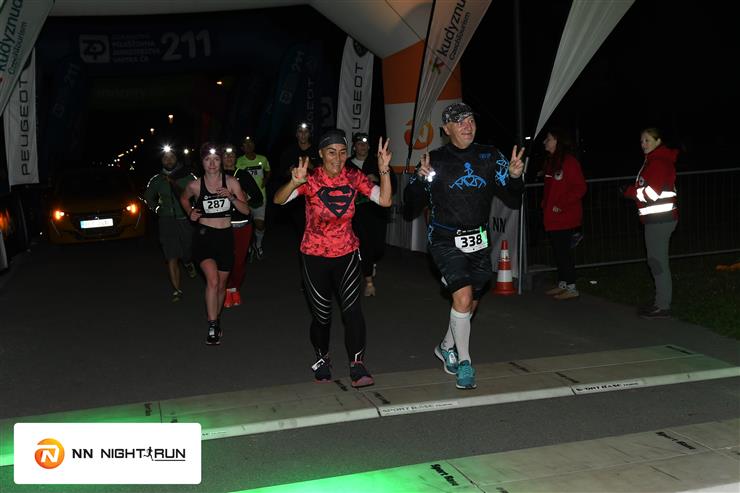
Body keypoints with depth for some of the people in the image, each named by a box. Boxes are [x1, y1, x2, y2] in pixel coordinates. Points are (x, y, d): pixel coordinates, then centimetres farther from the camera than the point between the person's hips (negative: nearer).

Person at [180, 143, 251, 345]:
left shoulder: (231, 182, -4)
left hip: (225, 237, 2)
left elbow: (246, 210, -3)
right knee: (212, 280, -21)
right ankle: (212, 327, -12)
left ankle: (216, 320, 35)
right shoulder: (195, 185, -5)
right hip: (204, 236, -2)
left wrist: (231, 197, -18)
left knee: (221, 284, 13)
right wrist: (190, 213, 1)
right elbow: (184, 198, 18)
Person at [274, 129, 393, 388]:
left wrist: (384, 171, -26)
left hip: (346, 253, 1)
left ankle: (357, 367, -9)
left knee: (352, 307, -17)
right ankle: (322, 359, 35)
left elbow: (385, 200, -12)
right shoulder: (311, 179, -13)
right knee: (321, 315, 8)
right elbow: (279, 200, -26)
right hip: (315, 256, -1)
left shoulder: (354, 177, -5)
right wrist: (295, 183, -46)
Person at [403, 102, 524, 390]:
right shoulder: (436, 160, -5)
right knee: (463, 297, -21)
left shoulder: (491, 158, 1)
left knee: (471, 304, 15)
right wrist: (421, 178, -22)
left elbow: (513, 202, 4)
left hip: (479, 242, 4)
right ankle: (464, 362, -2)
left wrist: (514, 177, -15)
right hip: (446, 240, -4)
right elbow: (412, 204, -4)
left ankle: (447, 347, 42)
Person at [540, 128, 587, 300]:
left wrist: (561, 205, -19)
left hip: (565, 215, -9)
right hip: (552, 215, 9)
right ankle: (562, 284, 23)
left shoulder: (569, 161, -13)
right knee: (558, 250, 14)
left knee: (563, 250, -6)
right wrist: (545, 202, 8)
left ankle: (571, 288, 2)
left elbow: (580, 188, -17)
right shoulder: (550, 161, 14)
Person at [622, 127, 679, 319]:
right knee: (657, 261, 15)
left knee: (658, 261, -8)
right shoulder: (654, 160, 19)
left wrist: (628, 191, -8)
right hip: (658, 218, 11)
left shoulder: (658, 162, -14)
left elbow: (651, 193, -20)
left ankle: (663, 306, -4)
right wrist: (633, 190, 6)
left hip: (659, 219, -11)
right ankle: (661, 302, 23)